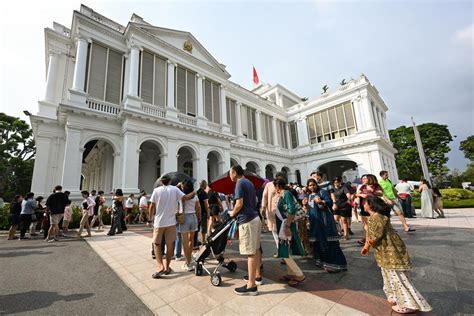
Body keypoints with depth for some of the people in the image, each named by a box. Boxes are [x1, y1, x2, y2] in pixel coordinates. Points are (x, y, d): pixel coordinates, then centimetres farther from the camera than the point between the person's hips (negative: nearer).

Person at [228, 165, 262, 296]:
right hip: (255, 217, 10)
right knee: (256, 249, 18)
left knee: (250, 253, -3)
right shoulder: (249, 182, 14)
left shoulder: (240, 183, -13)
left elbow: (239, 203, -20)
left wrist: (233, 213, -3)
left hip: (247, 220, -9)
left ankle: (251, 286, 6)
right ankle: (257, 276, 32)